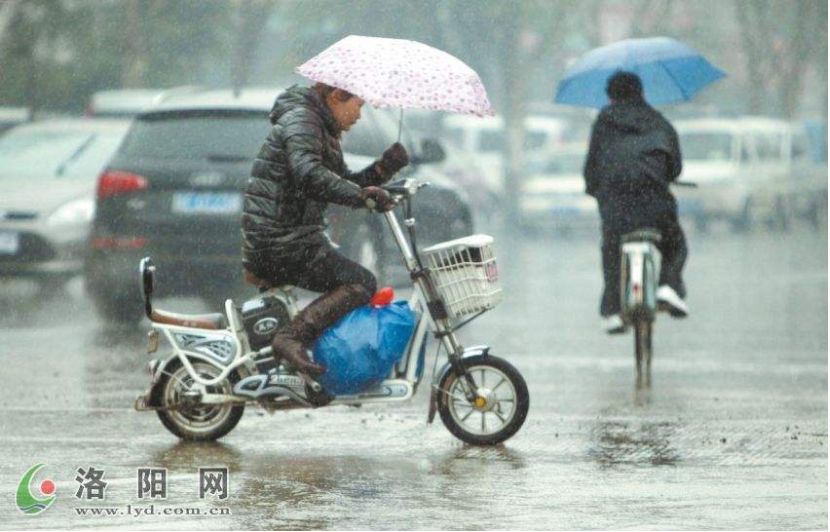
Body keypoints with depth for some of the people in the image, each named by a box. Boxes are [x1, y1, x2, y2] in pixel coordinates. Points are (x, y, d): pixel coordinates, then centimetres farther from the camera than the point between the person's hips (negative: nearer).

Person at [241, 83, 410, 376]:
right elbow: (308, 174, -28)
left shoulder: (326, 131, 22)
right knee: (361, 283, -16)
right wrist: (362, 195, -32)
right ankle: (291, 336, -30)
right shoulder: (300, 118, -11)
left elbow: (344, 182, 22)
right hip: (278, 241, -10)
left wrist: (384, 167, 6)